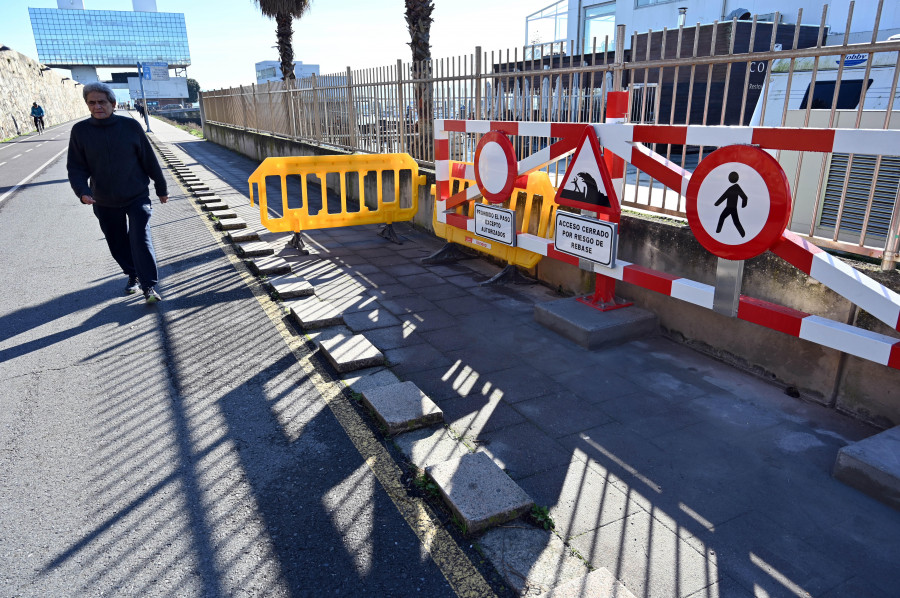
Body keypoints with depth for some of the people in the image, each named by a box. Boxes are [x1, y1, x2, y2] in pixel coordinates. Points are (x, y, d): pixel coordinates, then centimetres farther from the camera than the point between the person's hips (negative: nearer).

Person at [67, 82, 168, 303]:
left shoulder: (131, 126, -6)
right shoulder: (80, 131, -3)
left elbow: (149, 160, 2)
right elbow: (76, 167, -1)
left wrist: (161, 189, 8)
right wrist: (82, 191, -19)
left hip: (137, 196, -2)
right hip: (104, 202, 3)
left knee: (140, 240, -13)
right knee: (118, 244, 13)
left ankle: (149, 286, -6)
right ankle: (133, 275, 36)